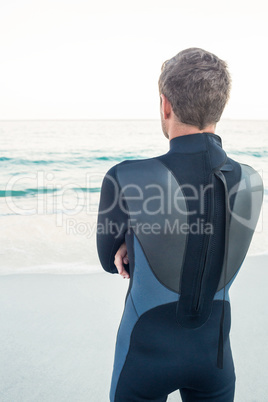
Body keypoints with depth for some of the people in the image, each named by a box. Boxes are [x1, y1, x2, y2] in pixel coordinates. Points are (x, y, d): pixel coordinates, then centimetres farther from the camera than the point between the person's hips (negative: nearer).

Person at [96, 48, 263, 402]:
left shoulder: (124, 179, -24)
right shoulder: (252, 182, -12)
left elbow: (111, 261, -6)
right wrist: (135, 246, -7)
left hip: (146, 352, -2)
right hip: (215, 352, 3)